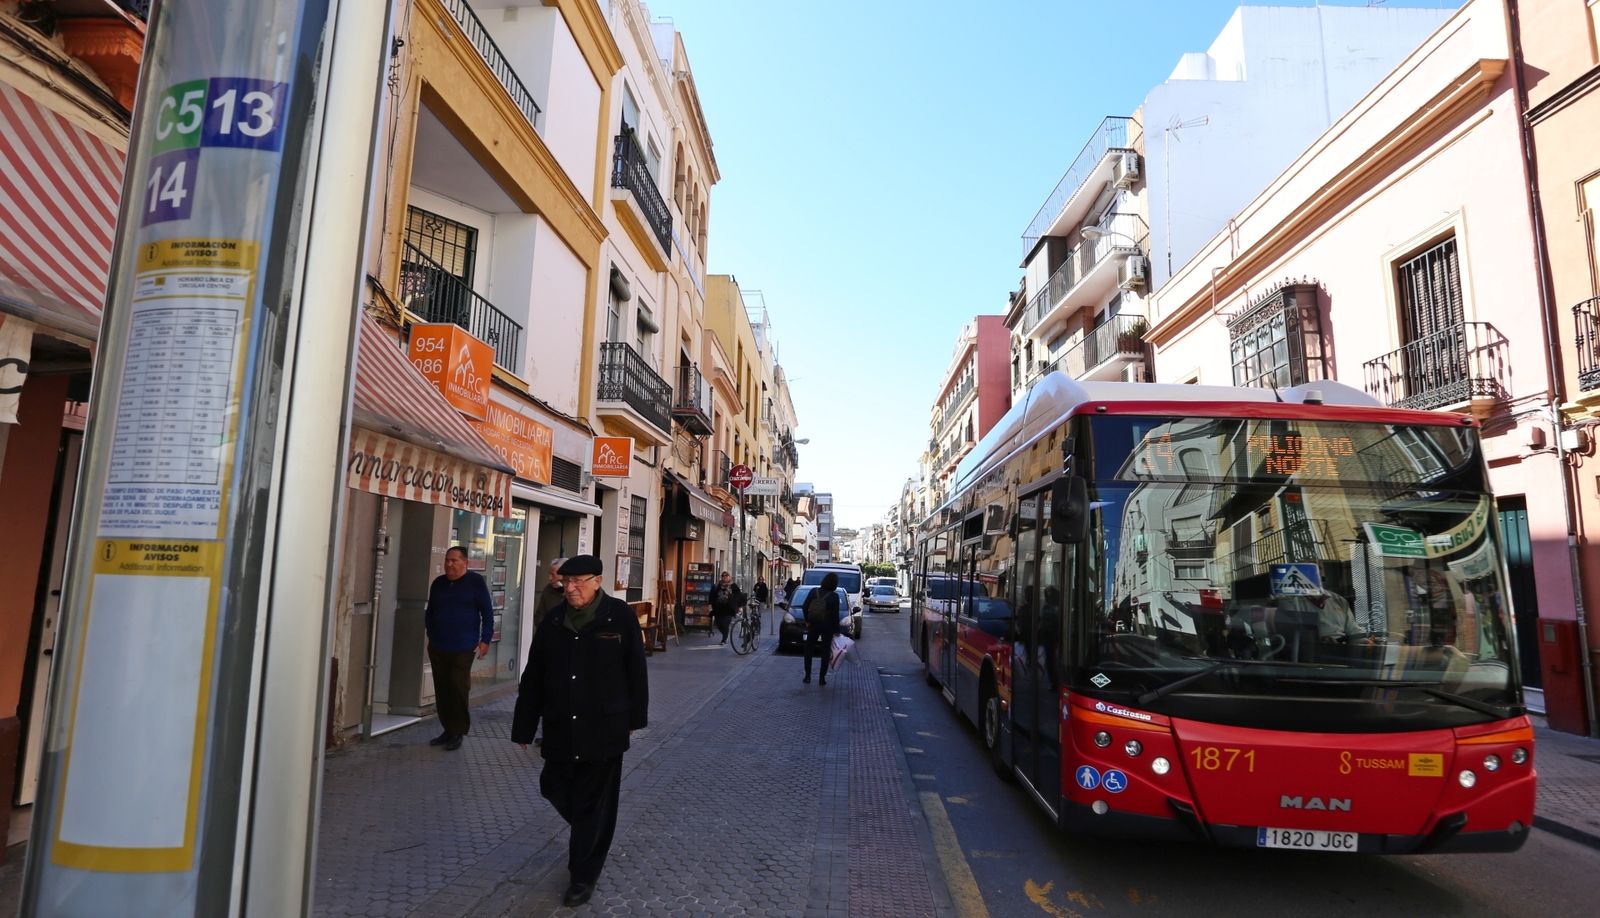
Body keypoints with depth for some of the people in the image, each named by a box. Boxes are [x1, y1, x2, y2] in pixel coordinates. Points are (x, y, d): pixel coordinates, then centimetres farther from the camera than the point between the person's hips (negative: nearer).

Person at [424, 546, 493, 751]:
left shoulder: (475, 581, -4)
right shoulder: (438, 583, 11)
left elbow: (487, 612, -4)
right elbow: (430, 611, 21)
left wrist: (485, 639, -8)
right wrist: (430, 635, 16)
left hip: (462, 648, -5)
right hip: (437, 648, 5)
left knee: (458, 689, -5)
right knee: (442, 690, 9)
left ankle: (457, 733, 5)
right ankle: (448, 729, 21)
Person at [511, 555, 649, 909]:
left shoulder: (620, 616, -10)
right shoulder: (554, 620, 1)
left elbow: (636, 670, -2)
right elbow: (533, 677, 5)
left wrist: (634, 718, 2)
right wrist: (524, 727, 6)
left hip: (604, 729, -4)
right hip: (560, 729, 4)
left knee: (593, 804, 4)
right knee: (555, 788, 15)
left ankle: (584, 877, 20)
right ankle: (586, 835, 46)